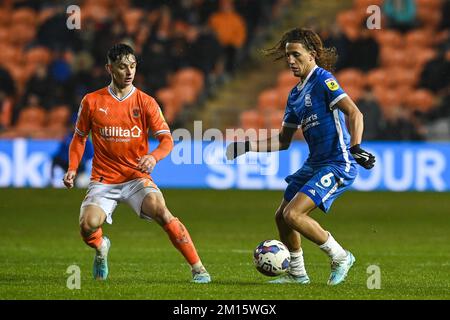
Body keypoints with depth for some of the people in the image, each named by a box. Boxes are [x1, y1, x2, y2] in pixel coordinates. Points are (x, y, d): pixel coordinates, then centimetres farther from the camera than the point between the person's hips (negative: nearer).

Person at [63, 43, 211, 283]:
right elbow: (79, 137, 15)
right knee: (88, 225, -24)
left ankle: (198, 268, -21)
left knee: (161, 212, -29)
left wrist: (153, 157, -26)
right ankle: (100, 248, 15)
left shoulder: (145, 102, 0)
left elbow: (167, 139, -5)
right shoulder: (92, 101, 2)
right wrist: (72, 168, -1)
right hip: (103, 180, 1)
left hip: (137, 178, -1)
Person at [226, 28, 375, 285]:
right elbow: (283, 141, 22)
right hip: (315, 164, 9)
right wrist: (246, 147, 16)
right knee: (282, 217, 13)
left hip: (338, 165, -9)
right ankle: (297, 274, 30)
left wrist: (355, 148, -34)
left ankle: (340, 257, -1)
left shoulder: (323, 80, -12)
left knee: (293, 214, -18)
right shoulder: (296, 94, 14)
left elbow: (355, 114, -21)